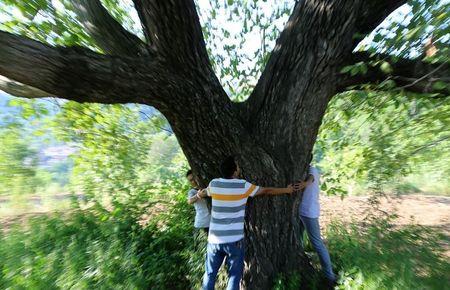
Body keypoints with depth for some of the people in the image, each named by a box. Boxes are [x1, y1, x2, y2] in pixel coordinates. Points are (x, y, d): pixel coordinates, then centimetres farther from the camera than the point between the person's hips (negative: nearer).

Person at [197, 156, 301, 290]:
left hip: (214, 239, 3)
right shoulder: (243, 185, -12)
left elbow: (201, 194, 18)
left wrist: (200, 193, 43)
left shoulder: (214, 184, -4)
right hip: (234, 240, -2)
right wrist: (287, 190, 16)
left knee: (210, 274, 21)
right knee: (234, 276, 18)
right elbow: (267, 191, 0)